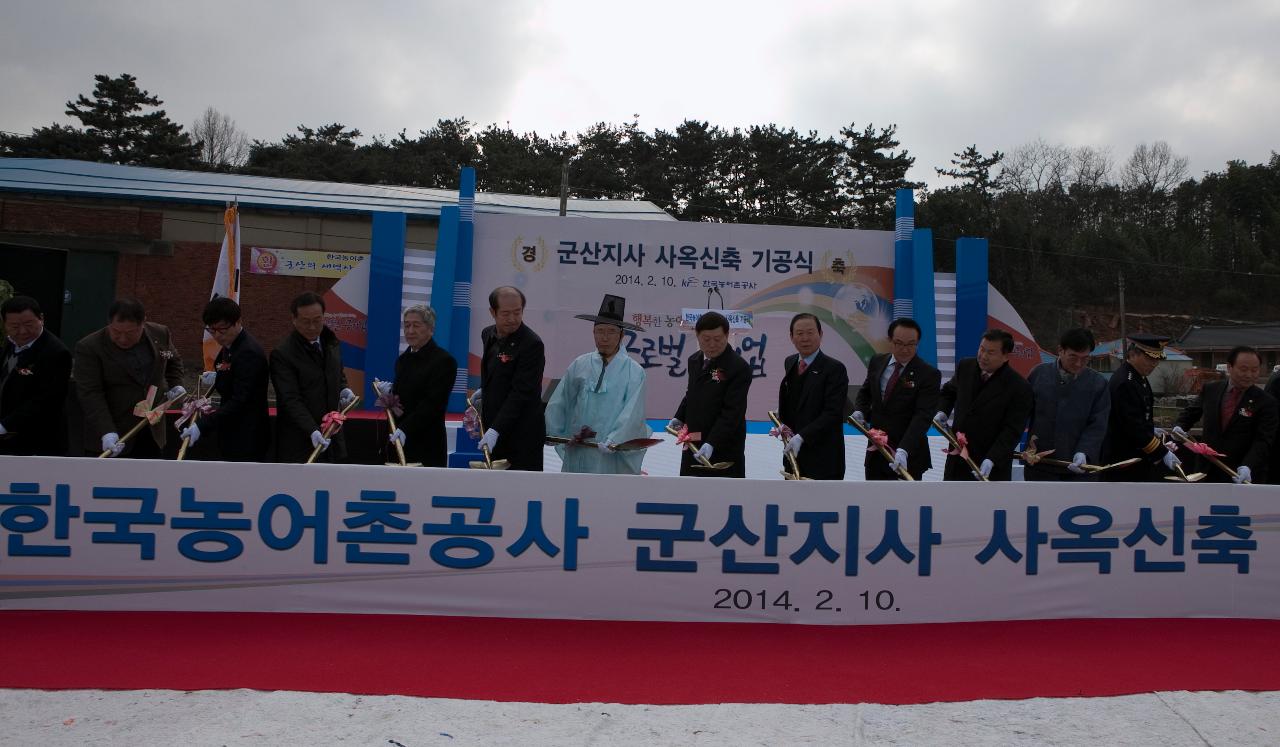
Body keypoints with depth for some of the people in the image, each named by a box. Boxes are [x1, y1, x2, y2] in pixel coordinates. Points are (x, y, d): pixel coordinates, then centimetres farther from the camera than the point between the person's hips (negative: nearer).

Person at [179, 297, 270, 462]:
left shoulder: (250, 353, -21)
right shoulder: (229, 347, 10)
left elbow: (239, 402, -25)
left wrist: (202, 425, -29)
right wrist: (217, 379, 6)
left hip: (248, 441, -10)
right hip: (232, 436, 10)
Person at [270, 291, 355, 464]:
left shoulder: (331, 342, 7)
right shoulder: (282, 354, -13)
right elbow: (291, 400, -19)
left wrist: (343, 389, 1)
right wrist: (312, 430, -30)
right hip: (299, 441, -5)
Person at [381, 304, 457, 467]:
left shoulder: (444, 360, -8)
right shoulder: (403, 359, 17)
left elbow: (433, 403, -15)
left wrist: (405, 429, -23)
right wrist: (389, 392, 2)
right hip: (397, 442, 7)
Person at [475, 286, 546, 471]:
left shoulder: (532, 344, -16)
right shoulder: (488, 334, 9)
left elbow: (521, 393, -22)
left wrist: (496, 429, -27)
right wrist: (484, 390, 12)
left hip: (522, 436, -8)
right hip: (493, 430, 8)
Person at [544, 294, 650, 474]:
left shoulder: (634, 371, 0)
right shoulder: (579, 365, 7)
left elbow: (632, 414, -8)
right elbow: (557, 404, 7)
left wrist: (612, 442, -19)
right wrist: (556, 436, -3)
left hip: (615, 457, -2)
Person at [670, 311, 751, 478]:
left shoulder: (739, 367, -15)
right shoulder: (694, 361, 9)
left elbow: (732, 412, -21)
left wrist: (711, 443, -29)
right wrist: (679, 418, 9)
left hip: (724, 449, -7)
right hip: (693, 446, 7)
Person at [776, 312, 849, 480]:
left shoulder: (834, 368, -12)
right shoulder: (789, 363, 10)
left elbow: (833, 413, -18)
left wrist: (802, 436, -24)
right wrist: (783, 425, 2)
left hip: (823, 459, -7)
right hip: (793, 454, 7)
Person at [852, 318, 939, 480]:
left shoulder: (929, 374, -13)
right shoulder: (877, 362, 4)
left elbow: (923, 416, -22)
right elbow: (865, 391, 21)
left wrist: (903, 450, -34)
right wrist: (860, 411, -2)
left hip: (908, 456, -5)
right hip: (875, 453, 5)